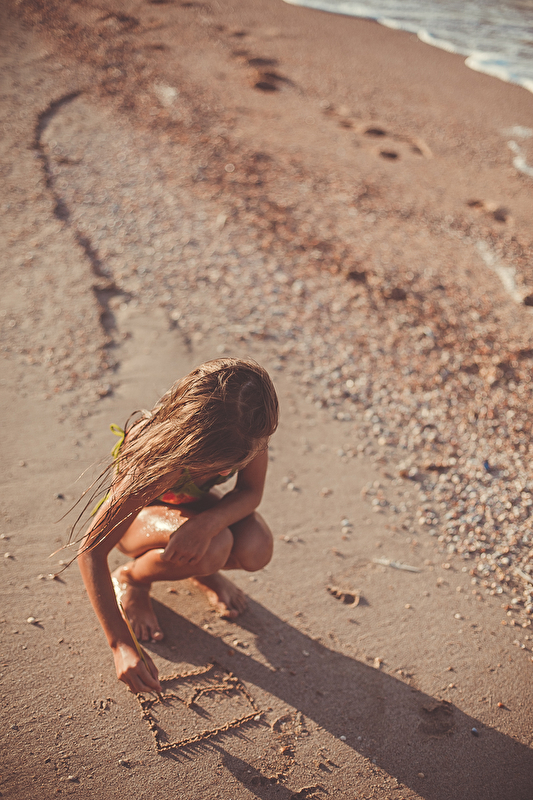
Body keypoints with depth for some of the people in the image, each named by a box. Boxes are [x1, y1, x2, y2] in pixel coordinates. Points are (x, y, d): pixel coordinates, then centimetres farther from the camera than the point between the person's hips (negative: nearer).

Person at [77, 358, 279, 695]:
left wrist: (208, 523, -40)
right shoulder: (158, 463, -42)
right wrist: (122, 645, -39)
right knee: (212, 548, -35)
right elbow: (91, 550, -36)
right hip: (134, 514, -4)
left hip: (189, 502, 4)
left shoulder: (250, 429, -31)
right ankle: (131, 580, -3)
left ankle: (203, 572, 11)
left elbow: (251, 492, -17)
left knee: (255, 550, -26)